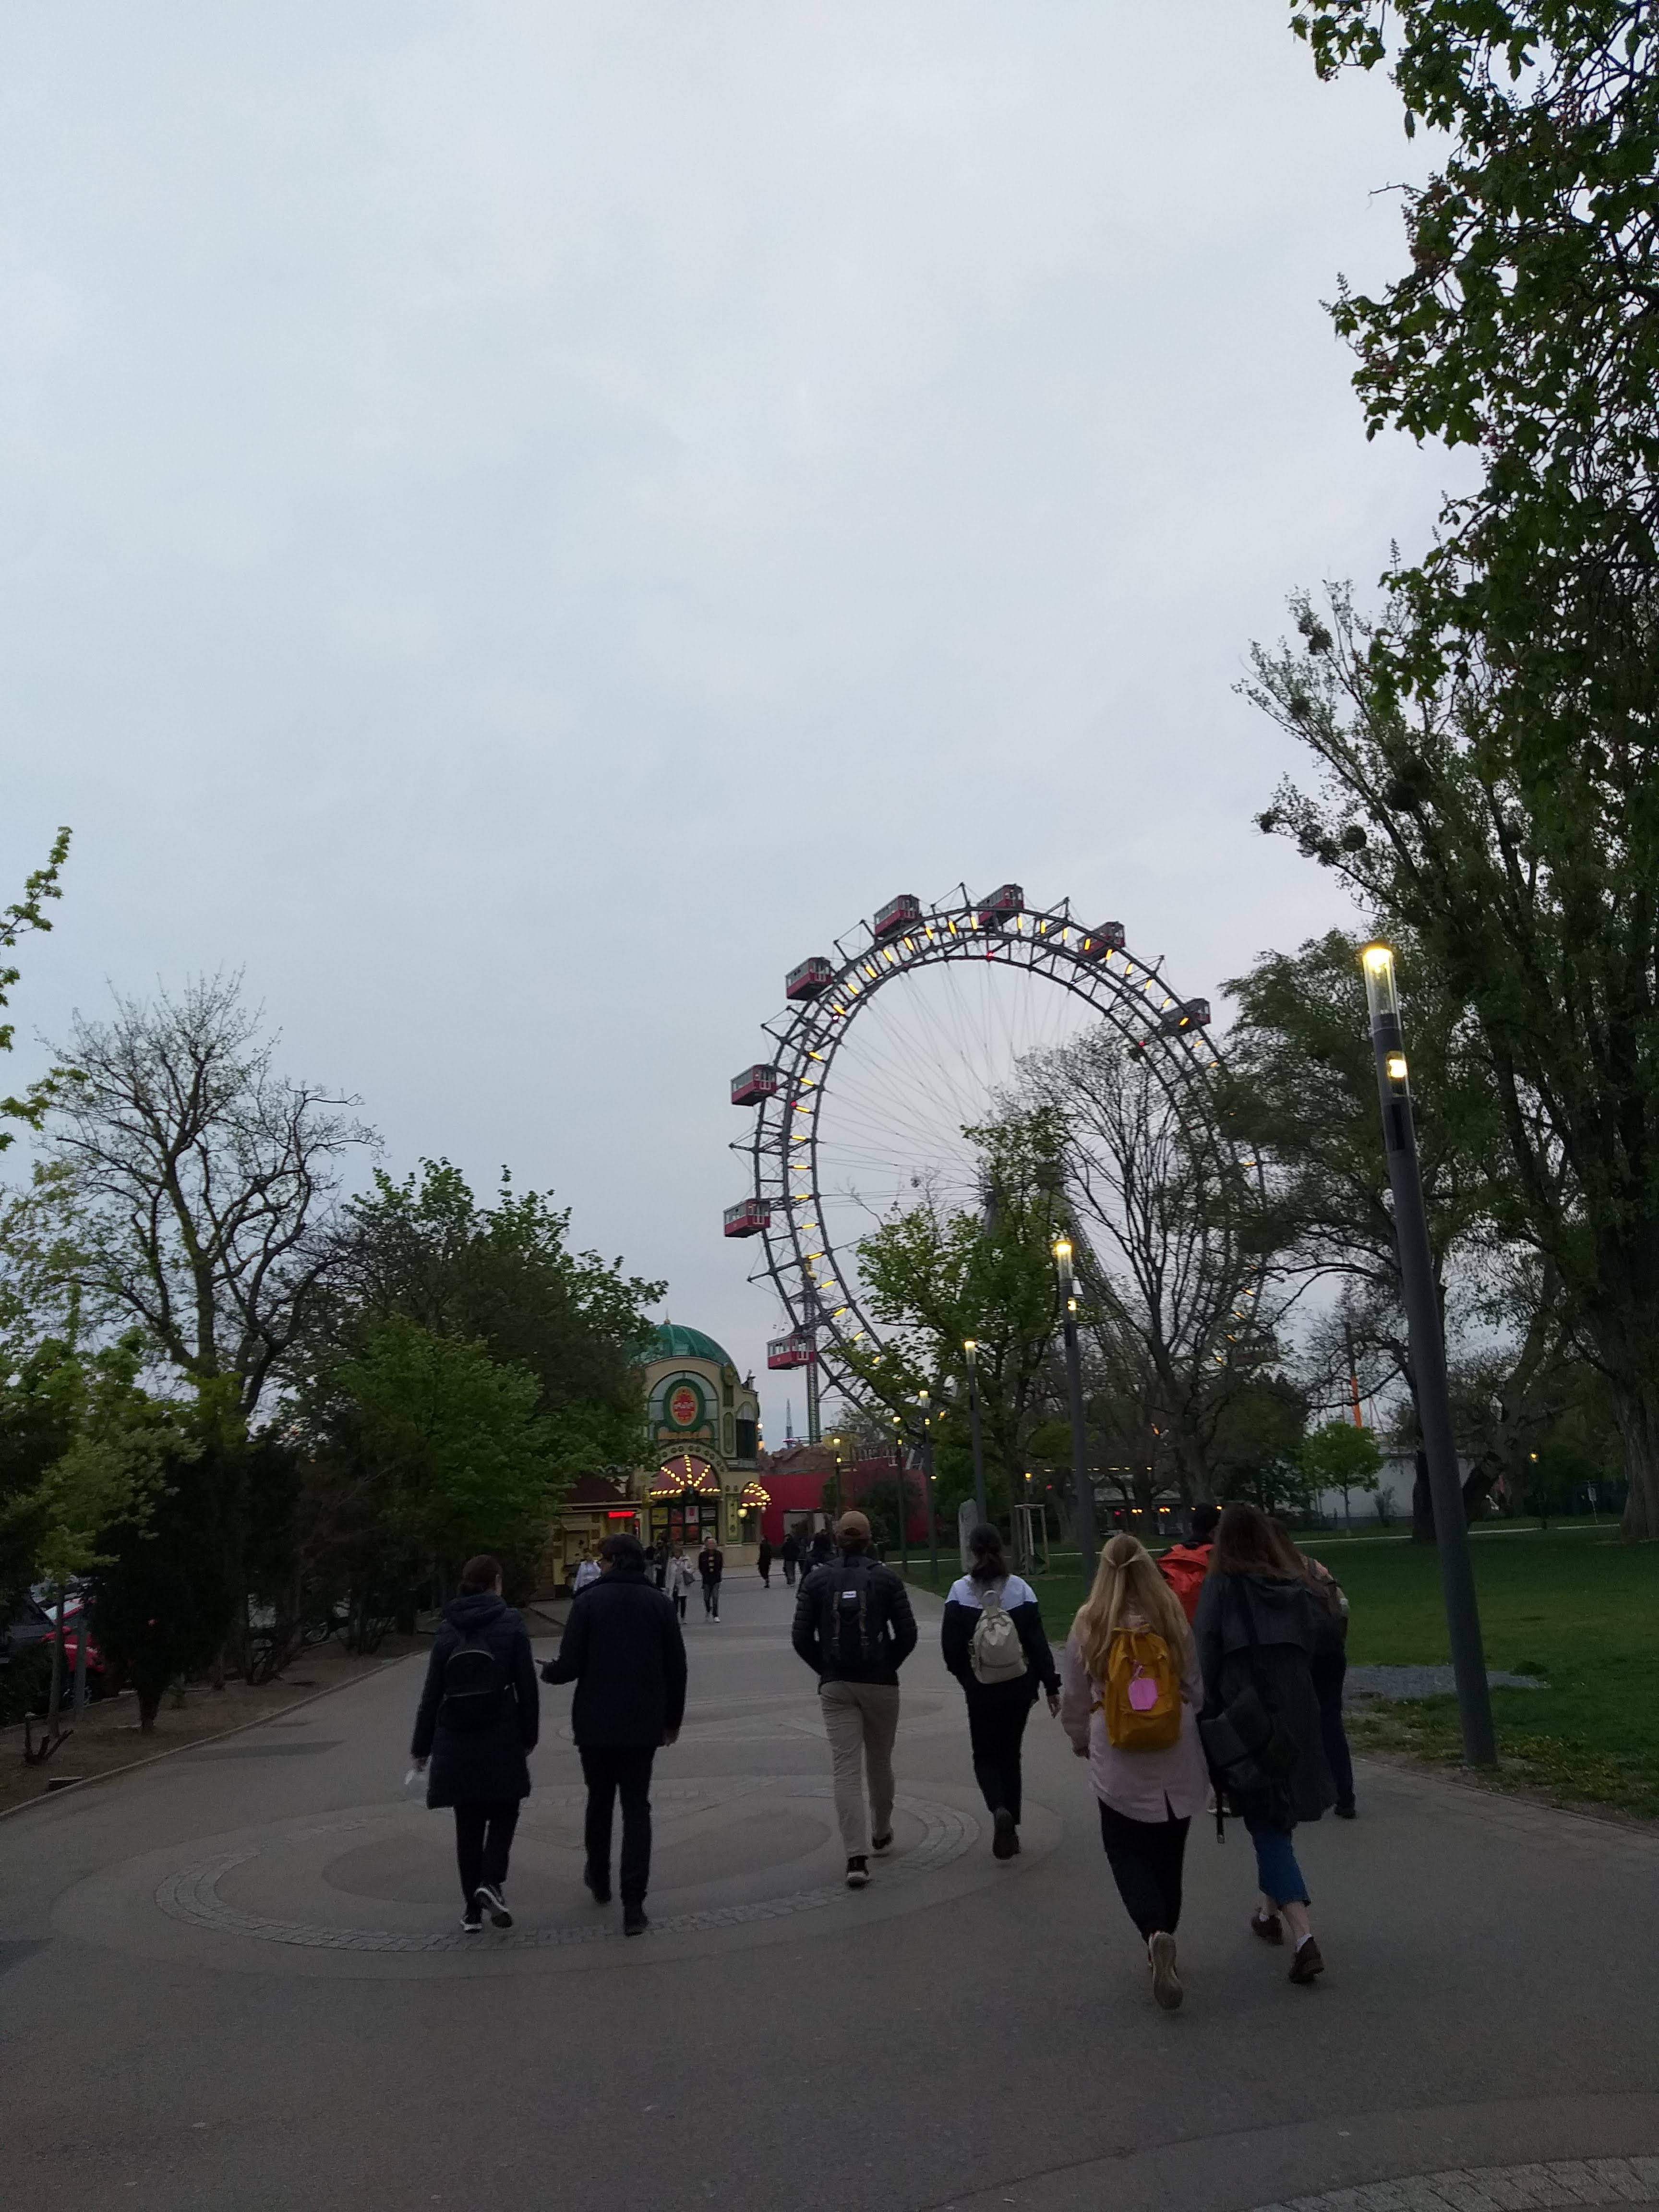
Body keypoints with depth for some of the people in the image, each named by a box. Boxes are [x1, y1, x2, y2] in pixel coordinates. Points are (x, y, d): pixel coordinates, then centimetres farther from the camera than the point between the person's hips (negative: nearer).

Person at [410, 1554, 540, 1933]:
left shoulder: (448, 1630, 4)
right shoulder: (510, 1625, -5)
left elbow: (431, 1692, 5)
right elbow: (526, 1687, -6)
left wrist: (421, 1746, 12)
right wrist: (529, 1737, 4)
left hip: (455, 1741, 3)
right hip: (500, 1738, -3)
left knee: (469, 1823, 14)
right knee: (504, 1811, 13)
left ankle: (472, 1908, 15)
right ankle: (491, 1882, -8)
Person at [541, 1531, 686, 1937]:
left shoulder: (588, 1603, -8)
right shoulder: (658, 1603, -1)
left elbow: (570, 1666, -11)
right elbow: (676, 1668, 0)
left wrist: (546, 1671, 11)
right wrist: (673, 1719, 12)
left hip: (595, 1723, -1)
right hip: (643, 1724, 1)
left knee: (599, 1800, 20)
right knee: (636, 1807, 7)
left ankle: (599, 1880, 37)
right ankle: (633, 1905, -1)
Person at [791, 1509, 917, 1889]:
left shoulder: (817, 1580, -2)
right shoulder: (886, 1578, -4)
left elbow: (801, 1637, -4)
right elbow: (907, 1634, -5)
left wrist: (826, 1670, 8)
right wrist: (888, 1666, 9)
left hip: (835, 1686, 0)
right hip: (880, 1684, 0)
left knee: (846, 1769, 0)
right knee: (880, 1763, 19)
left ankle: (856, 1857, -9)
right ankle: (881, 1834, 38)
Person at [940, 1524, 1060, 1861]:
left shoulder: (960, 1591, -10)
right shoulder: (1020, 1588, -6)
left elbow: (950, 1645, -8)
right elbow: (1037, 1641, -6)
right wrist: (1051, 1685, -1)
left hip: (980, 1689, -2)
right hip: (1019, 1685, 2)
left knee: (986, 1755, 11)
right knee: (1011, 1753, 17)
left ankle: (999, 1809, -16)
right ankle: (1010, 1828, 20)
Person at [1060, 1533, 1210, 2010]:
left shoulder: (1089, 1624, -7)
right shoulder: (1174, 1617, -5)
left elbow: (1073, 1697, 2)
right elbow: (1199, 1688, 3)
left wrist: (1082, 1743, 20)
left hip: (1119, 1761, -2)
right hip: (1177, 1757, 2)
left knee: (1128, 1853, 8)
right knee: (1169, 1854, 18)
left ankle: (1156, 1933, -14)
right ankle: (1162, 1943, 27)